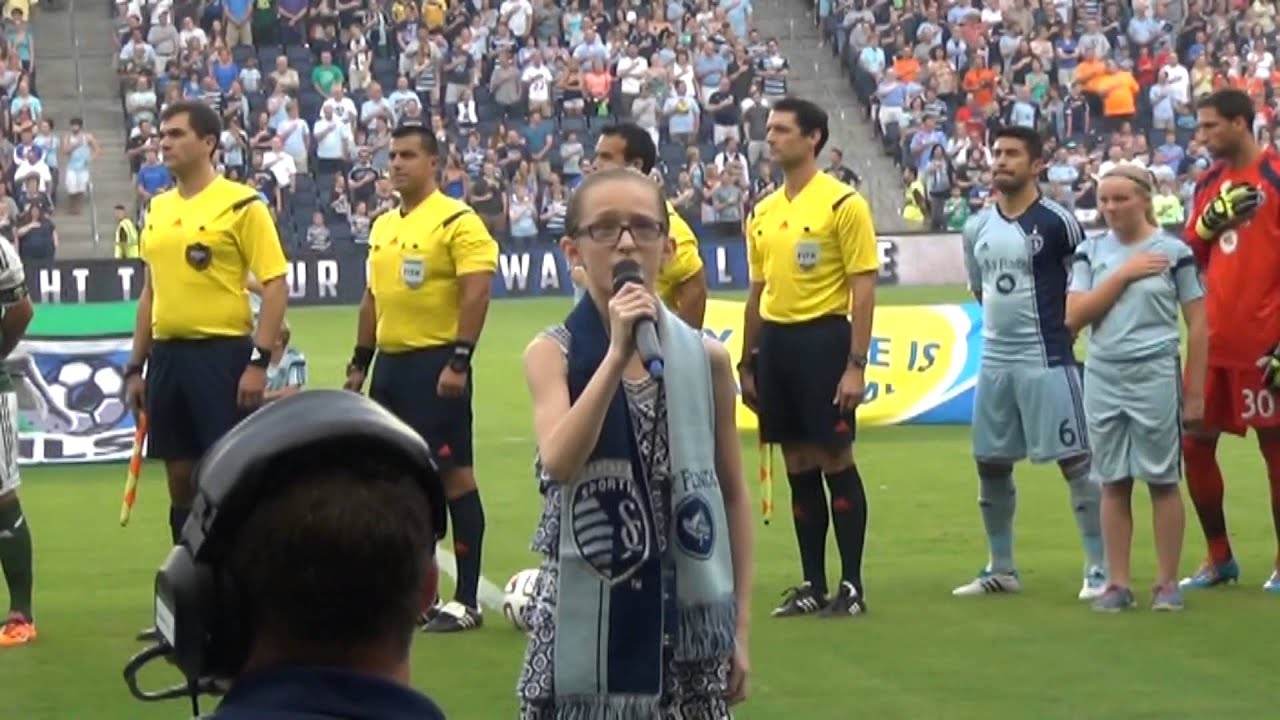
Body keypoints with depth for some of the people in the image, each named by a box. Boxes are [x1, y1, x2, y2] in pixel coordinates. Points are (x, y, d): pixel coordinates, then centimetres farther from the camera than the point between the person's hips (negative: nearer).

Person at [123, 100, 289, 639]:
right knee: (181, 482, 10)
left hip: (221, 352, -7)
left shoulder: (241, 205, -7)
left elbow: (275, 286, -9)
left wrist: (260, 361, -16)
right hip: (168, 354, 7)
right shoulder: (157, 209, 14)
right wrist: (136, 366, 17)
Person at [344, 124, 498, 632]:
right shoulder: (382, 226, 15)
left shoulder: (457, 222, -10)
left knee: (452, 474, -5)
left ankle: (466, 601, -1)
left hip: (436, 365, -8)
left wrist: (459, 361, -22)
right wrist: (359, 362, 19)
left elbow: (477, 292, -17)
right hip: (391, 363, 8)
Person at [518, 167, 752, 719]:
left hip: (685, 617, 2)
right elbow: (559, 462, -22)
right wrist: (617, 354, -26)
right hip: (587, 617, -2)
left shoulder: (706, 358, 2)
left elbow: (732, 493, 8)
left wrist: (739, 624, 6)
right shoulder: (553, 354, -4)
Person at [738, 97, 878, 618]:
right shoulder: (762, 213, 13)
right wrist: (747, 364, 17)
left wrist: (856, 364, -15)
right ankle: (813, 584, 16)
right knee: (799, 466, 9)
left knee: (835, 460, -3)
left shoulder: (843, 203, -7)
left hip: (822, 339, -6)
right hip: (775, 340, 6)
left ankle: (852, 585, 5)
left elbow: (864, 288, -10)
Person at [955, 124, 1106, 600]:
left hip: (1047, 361, -7)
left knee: (1075, 460, -6)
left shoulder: (1057, 221, -9)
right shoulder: (977, 228, 9)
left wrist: (1063, 325, 0)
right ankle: (1001, 569, 23)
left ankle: (1100, 567, -2)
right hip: (994, 362, 7)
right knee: (991, 464, 11)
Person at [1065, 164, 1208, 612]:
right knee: (1113, 483, 5)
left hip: (1155, 377, -3)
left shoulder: (1172, 251, -2)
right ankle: (1117, 583, 10)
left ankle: (1168, 583, 9)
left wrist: (1194, 394, -3)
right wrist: (1123, 274, -10)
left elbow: (1197, 325, 0)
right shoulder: (1091, 252, 7)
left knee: (1162, 481, 2)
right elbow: (1075, 317, -2)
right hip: (1103, 379, 3)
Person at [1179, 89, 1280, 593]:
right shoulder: (1209, 182, 12)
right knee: (1195, 443, 8)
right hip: (1214, 339, 7)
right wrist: (1209, 221, -6)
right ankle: (1219, 557, 21)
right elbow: (1189, 253, 15)